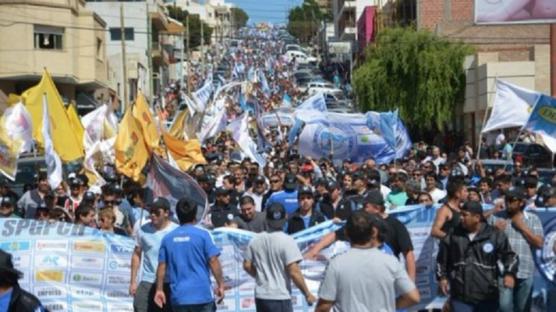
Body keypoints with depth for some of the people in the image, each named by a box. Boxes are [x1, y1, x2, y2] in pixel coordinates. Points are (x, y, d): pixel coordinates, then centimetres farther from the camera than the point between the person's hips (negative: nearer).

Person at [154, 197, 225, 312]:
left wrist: (159, 289, 11)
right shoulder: (202, 235, -4)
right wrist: (220, 284, 1)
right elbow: (213, 261, -8)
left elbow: (162, 266, 6)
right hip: (202, 294, -3)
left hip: (178, 297, 3)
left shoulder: (168, 238, 6)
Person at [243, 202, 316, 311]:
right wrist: (307, 294, -7)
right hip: (280, 297, -6)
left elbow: (247, 266, 9)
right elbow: (294, 272, -18)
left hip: (261, 296, 6)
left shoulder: (255, 240, 2)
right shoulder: (287, 241, -14)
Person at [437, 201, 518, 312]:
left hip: (487, 297, -1)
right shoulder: (452, 236, 2)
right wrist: (442, 277, 6)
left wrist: (509, 274, -18)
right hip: (460, 296, 1)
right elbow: (442, 259, 15)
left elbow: (509, 256, -1)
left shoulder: (495, 236, -4)